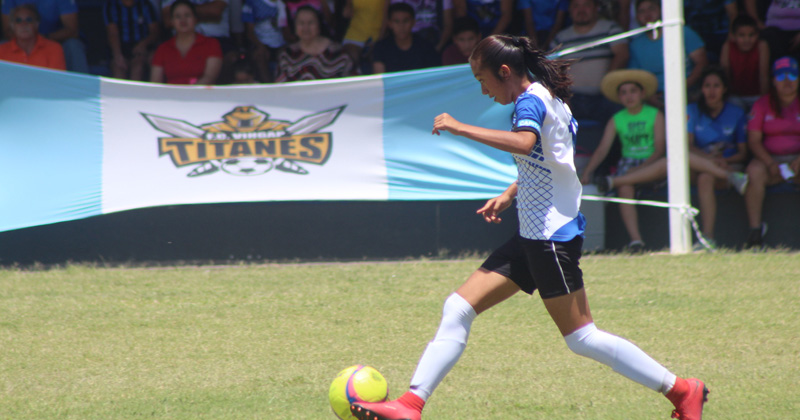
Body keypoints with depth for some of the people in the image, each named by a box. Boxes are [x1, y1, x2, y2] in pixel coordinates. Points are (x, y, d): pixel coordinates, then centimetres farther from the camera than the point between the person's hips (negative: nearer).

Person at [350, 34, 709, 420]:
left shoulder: (531, 100, -14)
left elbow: (524, 142, -37)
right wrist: (509, 195, 27)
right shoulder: (548, 99, 15)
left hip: (552, 236, -10)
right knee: (458, 308, 3)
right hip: (534, 234, 10)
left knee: (581, 337, -5)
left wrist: (460, 128, -32)